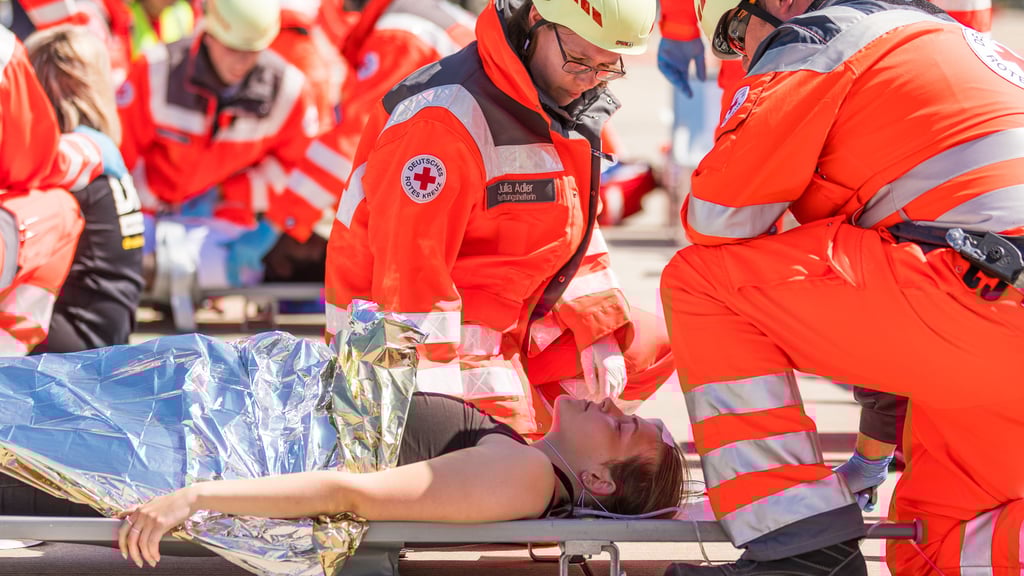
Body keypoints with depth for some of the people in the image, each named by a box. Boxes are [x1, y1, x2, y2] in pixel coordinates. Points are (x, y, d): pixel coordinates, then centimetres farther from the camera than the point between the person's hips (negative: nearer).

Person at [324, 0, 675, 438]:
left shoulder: (568, 110, 3)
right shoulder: (452, 117, -27)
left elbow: (571, 232, 16)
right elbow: (407, 267, -28)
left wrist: (600, 332, 7)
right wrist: (431, 402, -28)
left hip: (507, 324, 9)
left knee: (646, 346, 9)